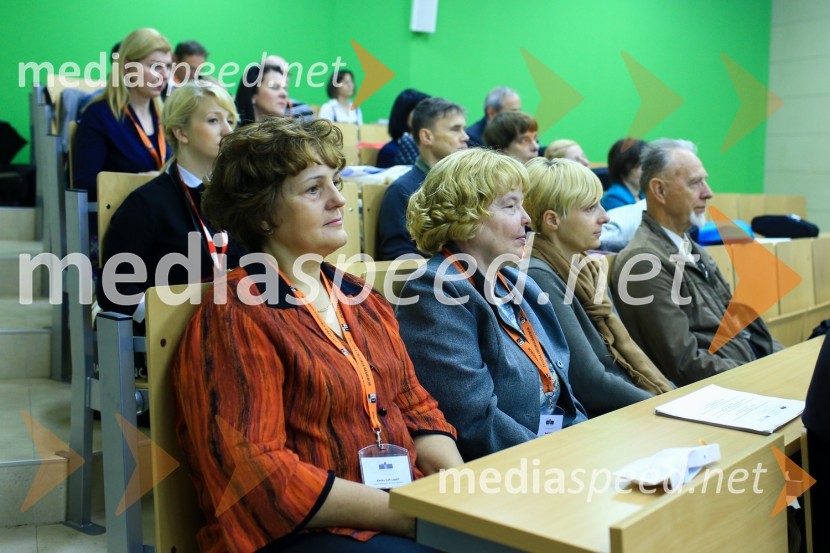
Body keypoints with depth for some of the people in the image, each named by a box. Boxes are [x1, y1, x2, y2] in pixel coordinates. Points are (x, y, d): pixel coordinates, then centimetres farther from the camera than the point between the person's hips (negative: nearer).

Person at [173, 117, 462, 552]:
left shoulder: (361, 300, 14)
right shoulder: (234, 320, -8)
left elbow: (416, 409, 14)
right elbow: (254, 472, -15)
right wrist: (410, 514, -17)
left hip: (415, 508, 7)